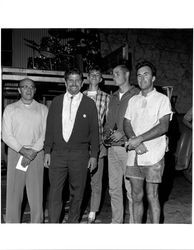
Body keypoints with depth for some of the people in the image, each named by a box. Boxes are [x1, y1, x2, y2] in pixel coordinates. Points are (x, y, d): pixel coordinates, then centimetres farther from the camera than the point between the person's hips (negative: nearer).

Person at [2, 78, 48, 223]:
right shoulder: (10, 109, 9)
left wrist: (33, 151, -11)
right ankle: (12, 222, 13)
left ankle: (37, 222, 10)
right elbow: (6, 134, 1)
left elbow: (46, 134, 2)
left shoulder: (43, 109, 10)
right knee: (14, 191, 2)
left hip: (37, 154, 0)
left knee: (36, 192, 0)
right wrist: (22, 150, -11)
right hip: (15, 153, 0)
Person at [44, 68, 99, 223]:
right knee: (54, 192, 2)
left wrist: (94, 155, -1)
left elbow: (94, 131, 3)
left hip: (80, 154, -1)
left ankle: (73, 222, 26)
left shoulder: (89, 104, 3)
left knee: (77, 193, 8)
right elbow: (50, 128, 10)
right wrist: (47, 151, 5)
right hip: (57, 153, 1)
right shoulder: (56, 102, 9)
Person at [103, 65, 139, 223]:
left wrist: (123, 133, -17)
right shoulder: (113, 98, 19)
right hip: (112, 148, 7)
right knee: (114, 188, 12)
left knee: (131, 188, -3)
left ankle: (133, 222, 11)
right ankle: (116, 221, 25)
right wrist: (107, 132, 3)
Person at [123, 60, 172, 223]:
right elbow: (126, 125, 8)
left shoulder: (162, 99, 1)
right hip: (134, 155, 4)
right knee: (136, 196, 10)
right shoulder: (133, 100, 16)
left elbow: (163, 127, -10)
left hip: (153, 156, -4)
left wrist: (139, 139, -15)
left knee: (152, 197, 1)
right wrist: (135, 142, -11)